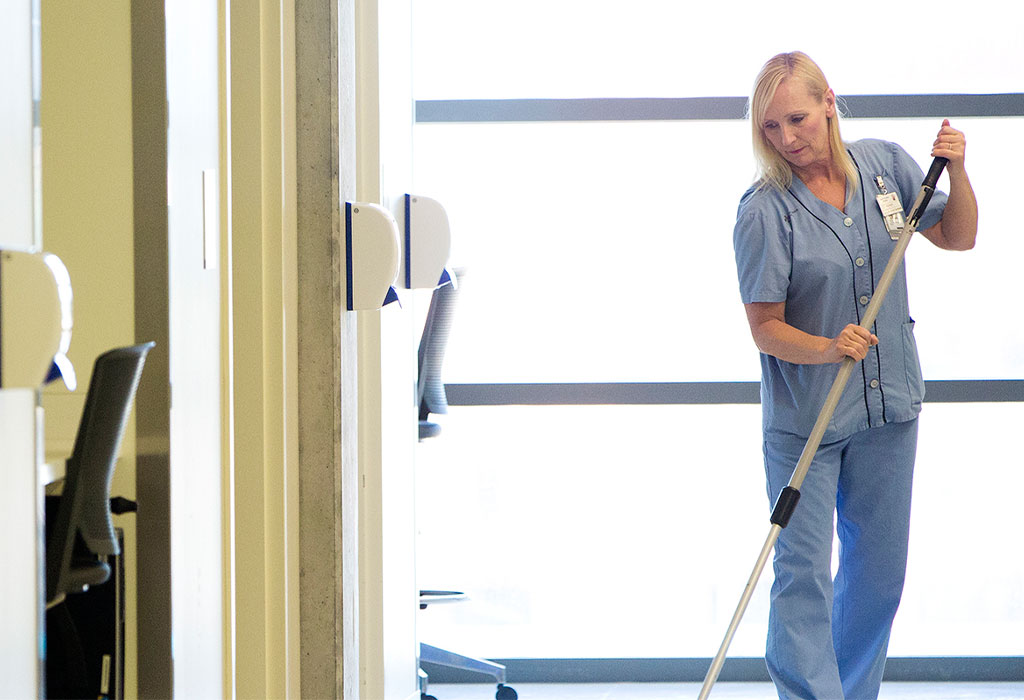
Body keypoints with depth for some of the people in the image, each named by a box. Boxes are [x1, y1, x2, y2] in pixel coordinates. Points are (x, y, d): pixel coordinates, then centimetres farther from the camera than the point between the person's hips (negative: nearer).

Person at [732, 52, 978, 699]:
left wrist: (956, 172, -8)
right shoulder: (764, 211, -15)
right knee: (804, 573, -4)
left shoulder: (883, 164, -2)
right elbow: (766, 328, -13)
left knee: (879, 567, 13)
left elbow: (957, 237, 9)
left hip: (889, 405, 5)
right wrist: (830, 348, -31)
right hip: (804, 417, -4)